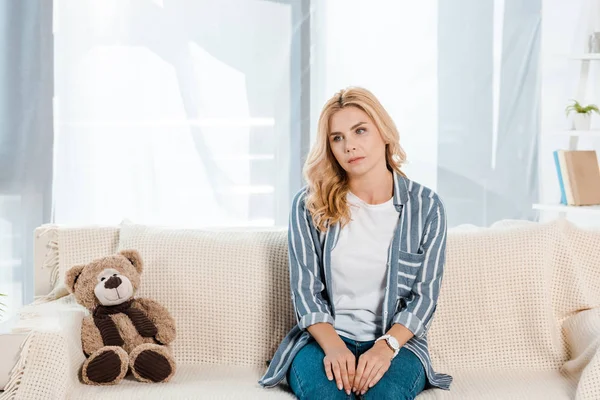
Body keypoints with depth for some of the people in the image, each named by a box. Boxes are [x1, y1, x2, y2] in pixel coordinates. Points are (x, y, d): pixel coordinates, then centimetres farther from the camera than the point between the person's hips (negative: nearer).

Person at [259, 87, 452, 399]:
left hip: (397, 341, 0)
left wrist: (386, 347, -17)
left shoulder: (426, 206, 1)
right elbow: (305, 290, 0)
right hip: (323, 337, 0)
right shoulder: (308, 205, 2)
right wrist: (334, 347, -17)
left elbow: (425, 294, -1)